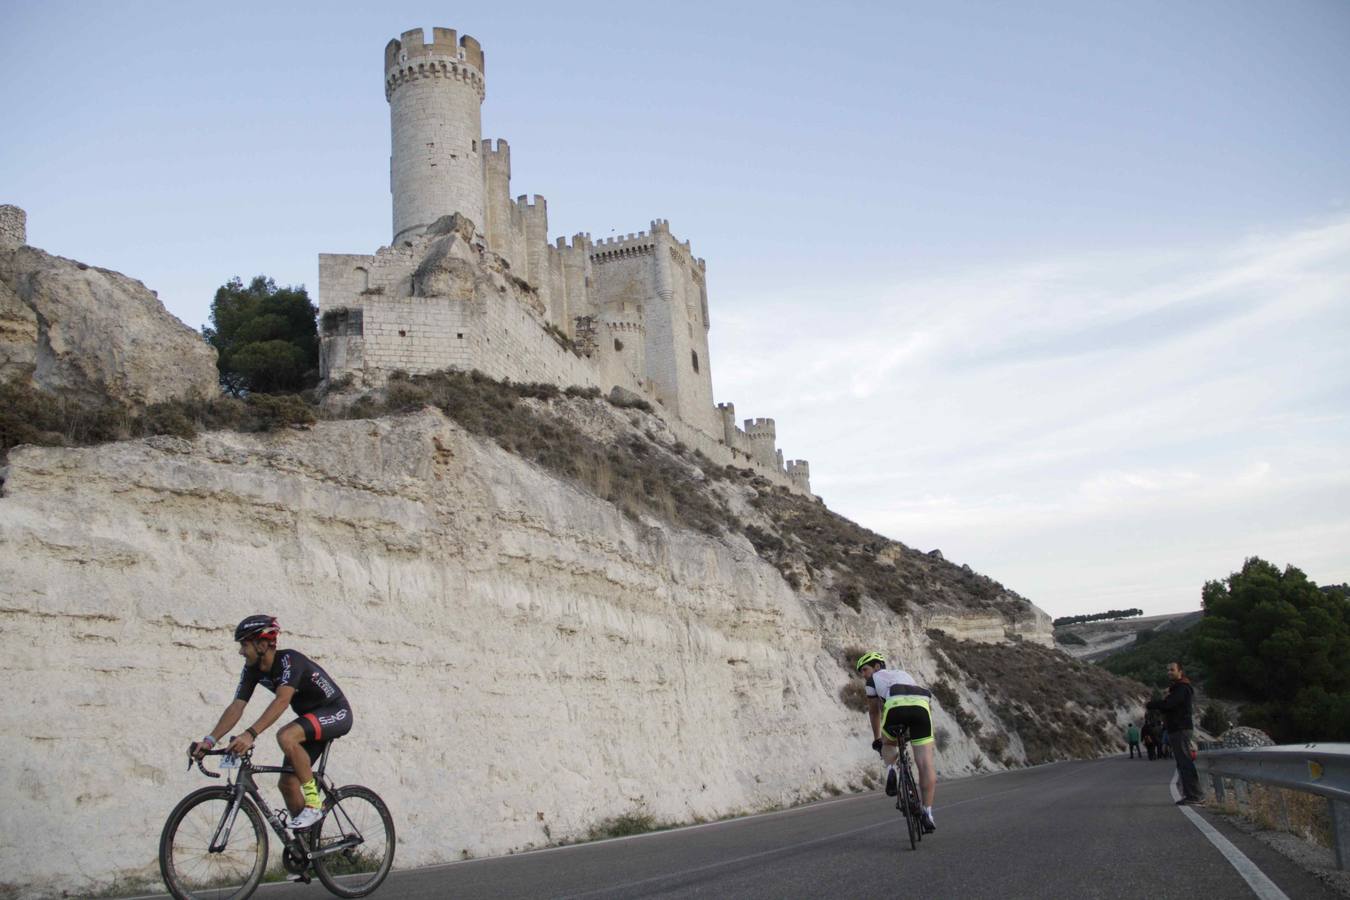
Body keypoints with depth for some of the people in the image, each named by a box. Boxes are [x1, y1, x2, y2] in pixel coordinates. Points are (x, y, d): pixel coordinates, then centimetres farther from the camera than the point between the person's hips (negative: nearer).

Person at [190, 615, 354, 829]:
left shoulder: (290, 660, -27)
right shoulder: (252, 670, -4)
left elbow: (282, 701, -41)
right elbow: (236, 707, -10)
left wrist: (250, 734, -51)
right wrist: (210, 740, -24)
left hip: (336, 713, -9)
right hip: (311, 717, 9)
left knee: (285, 737, -33)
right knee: (287, 783, 2)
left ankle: (314, 804, -21)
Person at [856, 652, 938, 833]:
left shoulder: (874, 679, 30)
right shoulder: (903, 673, 41)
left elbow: (874, 712, 37)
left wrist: (877, 740, 50)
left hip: (896, 706, -2)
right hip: (921, 706, 2)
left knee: (889, 744, 30)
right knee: (926, 765, 4)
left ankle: (890, 769, 1)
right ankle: (928, 813, -1)